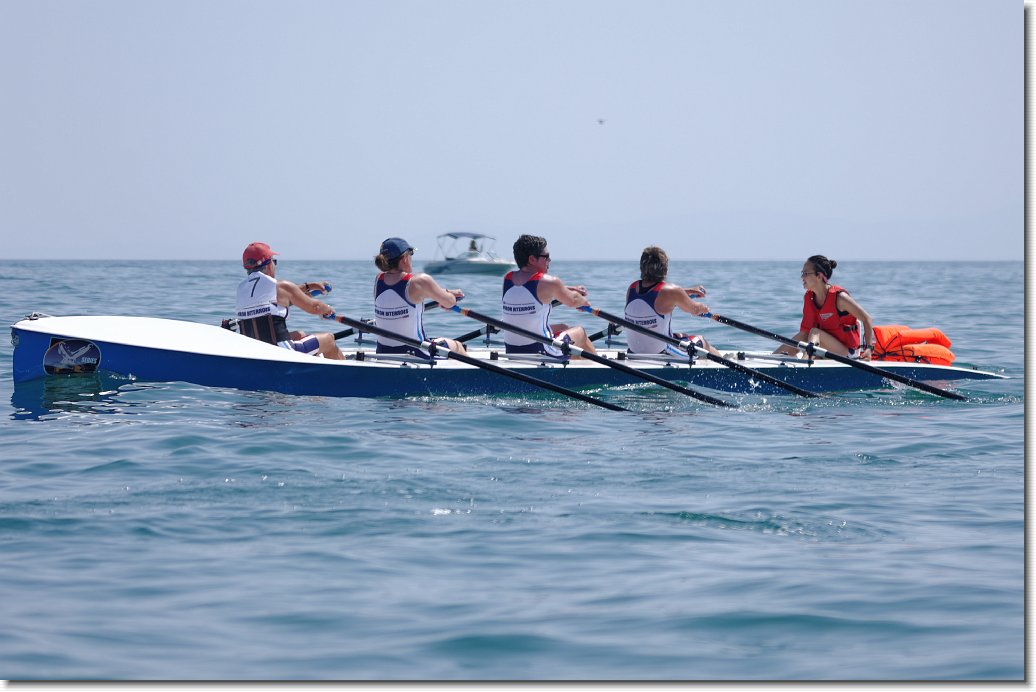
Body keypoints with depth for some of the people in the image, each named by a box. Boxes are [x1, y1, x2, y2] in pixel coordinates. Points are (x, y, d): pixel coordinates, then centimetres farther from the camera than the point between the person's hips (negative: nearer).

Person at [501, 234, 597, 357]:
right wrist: (584, 301, 26)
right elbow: (572, 301, 2)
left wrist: (570, 289, 27)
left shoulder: (507, 279, 1)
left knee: (562, 328, 32)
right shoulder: (549, 282, -16)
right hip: (540, 351, -7)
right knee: (580, 332, 21)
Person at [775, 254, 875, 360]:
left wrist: (869, 348, -17)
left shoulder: (838, 297, -16)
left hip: (848, 351, -7)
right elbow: (804, 333, 1)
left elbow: (866, 319, -11)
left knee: (815, 332, -26)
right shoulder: (808, 298, 4)